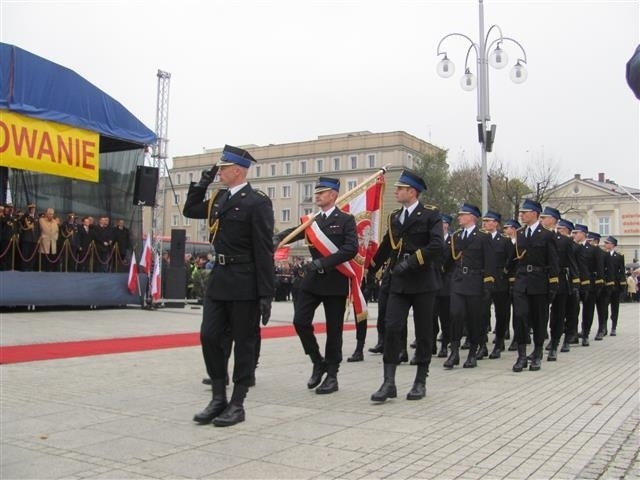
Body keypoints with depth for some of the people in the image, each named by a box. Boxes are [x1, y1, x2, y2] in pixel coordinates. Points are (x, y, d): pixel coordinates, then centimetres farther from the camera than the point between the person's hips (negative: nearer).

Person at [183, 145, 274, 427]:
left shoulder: (257, 202, -11)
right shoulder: (218, 198, 11)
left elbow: (264, 252, -14)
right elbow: (189, 211, 26)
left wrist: (265, 294, -16)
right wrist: (202, 183, 12)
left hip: (244, 283, -7)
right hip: (219, 278, 7)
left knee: (244, 343, 4)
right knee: (209, 337, 7)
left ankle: (237, 404, 14)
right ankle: (218, 398, 20)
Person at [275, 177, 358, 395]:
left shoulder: (346, 220, -3)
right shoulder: (312, 221, 13)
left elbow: (351, 249, -15)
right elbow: (294, 232, 1)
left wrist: (323, 263, -22)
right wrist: (277, 238, -21)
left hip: (335, 281, -4)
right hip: (312, 280, 5)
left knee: (333, 329, 2)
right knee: (300, 321, -4)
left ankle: (332, 375, 14)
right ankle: (318, 362, 17)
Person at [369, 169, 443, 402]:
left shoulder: (430, 214, -4)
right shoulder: (394, 217, 13)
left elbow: (436, 245, -17)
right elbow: (387, 246, 23)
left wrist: (410, 262, -22)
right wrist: (371, 266, 24)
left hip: (423, 282, -4)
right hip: (398, 283, 4)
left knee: (423, 332, 5)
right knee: (391, 328, -6)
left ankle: (420, 382, 17)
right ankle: (389, 382, -3)